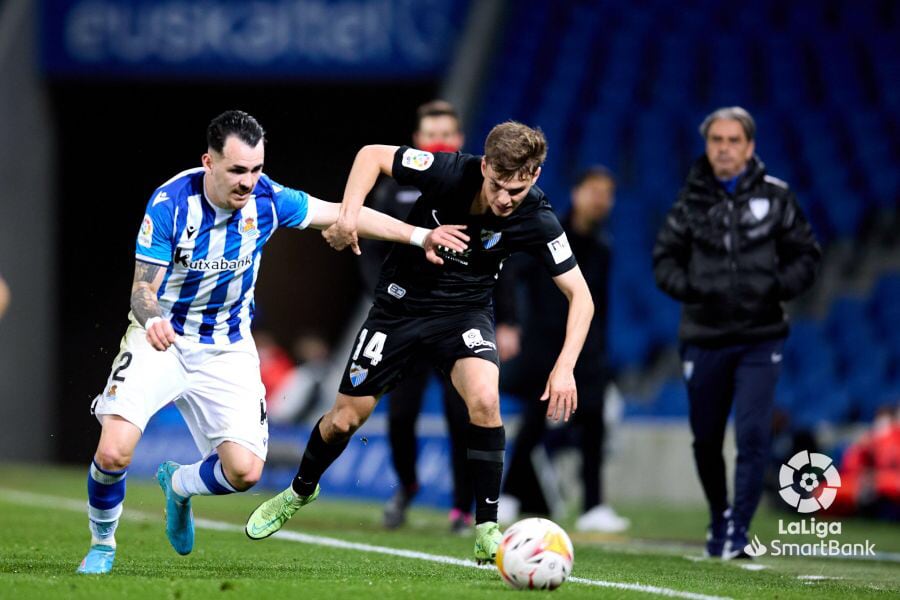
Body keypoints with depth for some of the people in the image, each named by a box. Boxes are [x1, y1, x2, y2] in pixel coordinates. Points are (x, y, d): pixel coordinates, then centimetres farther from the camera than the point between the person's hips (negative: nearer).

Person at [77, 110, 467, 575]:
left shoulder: (267, 199, -13)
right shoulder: (170, 202, -20)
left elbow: (346, 215, -1)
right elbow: (144, 287, -17)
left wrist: (419, 236, -6)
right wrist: (152, 319, -40)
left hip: (226, 349, 3)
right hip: (163, 338, -3)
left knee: (245, 470, -12)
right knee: (114, 452, -22)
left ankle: (178, 485, 24)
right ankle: (101, 546, 7)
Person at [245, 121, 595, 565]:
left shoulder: (536, 220, -24)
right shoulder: (451, 171, -27)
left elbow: (580, 295, -20)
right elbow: (373, 155, -14)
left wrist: (564, 367, -33)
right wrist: (349, 213, -30)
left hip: (465, 309, 0)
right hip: (401, 302, 0)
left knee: (484, 398, -30)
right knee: (344, 419, 6)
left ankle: (487, 534, -17)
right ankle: (300, 491, 39)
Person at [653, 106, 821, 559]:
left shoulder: (775, 197, 1)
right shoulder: (691, 200, 3)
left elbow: (806, 256, 6)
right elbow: (664, 258, 8)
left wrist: (777, 286, -11)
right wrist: (688, 287, -10)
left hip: (760, 339, -2)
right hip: (704, 338, 2)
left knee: (753, 435, -13)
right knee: (705, 439, 11)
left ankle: (737, 531, -9)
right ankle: (718, 518, 33)